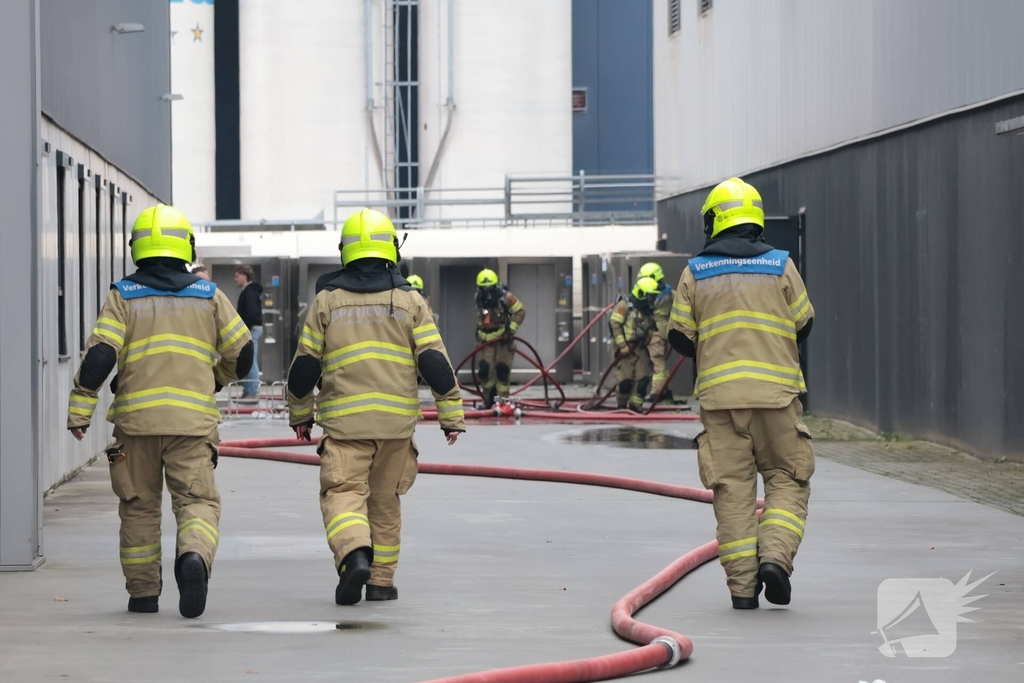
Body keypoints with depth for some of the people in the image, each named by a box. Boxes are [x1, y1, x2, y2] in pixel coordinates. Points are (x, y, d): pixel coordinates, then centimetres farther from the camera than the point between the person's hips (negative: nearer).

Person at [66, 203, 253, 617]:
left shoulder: (123, 297, 4)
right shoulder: (209, 296, 9)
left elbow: (100, 355, -6)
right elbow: (241, 354, 11)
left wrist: (80, 410, -3)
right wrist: (216, 379, 30)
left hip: (135, 416, 0)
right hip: (192, 418, 0)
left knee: (139, 506, 12)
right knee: (197, 501, -1)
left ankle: (143, 593, 17)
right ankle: (194, 556, -31)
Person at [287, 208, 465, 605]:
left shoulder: (327, 301, 4)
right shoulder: (409, 300, 4)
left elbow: (304, 366, 6)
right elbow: (435, 363, 0)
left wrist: (299, 414, 20)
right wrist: (452, 415, 6)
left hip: (344, 419, -1)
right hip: (397, 419, 2)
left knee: (343, 493, -3)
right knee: (385, 501, 13)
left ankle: (355, 554, -29)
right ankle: (381, 581, 18)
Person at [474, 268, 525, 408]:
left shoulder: (505, 297, -15)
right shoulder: (480, 299, 1)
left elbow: (520, 311, -9)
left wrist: (512, 328, -15)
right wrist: (478, 331, 22)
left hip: (503, 339, -4)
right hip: (487, 339, 4)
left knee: (502, 369, -5)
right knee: (484, 369, -4)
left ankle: (502, 400, 3)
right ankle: (489, 400, 10)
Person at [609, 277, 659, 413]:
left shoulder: (648, 311, 12)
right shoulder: (625, 306, -9)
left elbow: (650, 331, 20)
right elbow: (615, 325, -14)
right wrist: (622, 346, -18)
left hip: (640, 349, 6)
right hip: (625, 349, -6)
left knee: (643, 378, -4)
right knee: (625, 380, -7)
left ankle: (636, 404, 7)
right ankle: (622, 405, 13)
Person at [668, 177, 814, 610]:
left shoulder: (695, 272, 4)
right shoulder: (781, 265, 3)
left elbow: (680, 338, 5)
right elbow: (804, 324, 10)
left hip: (719, 393, 1)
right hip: (776, 391, -1)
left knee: (733, 488, 3)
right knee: (787, 479, 9)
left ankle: (742, 585, 0)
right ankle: (775, 555, -13)